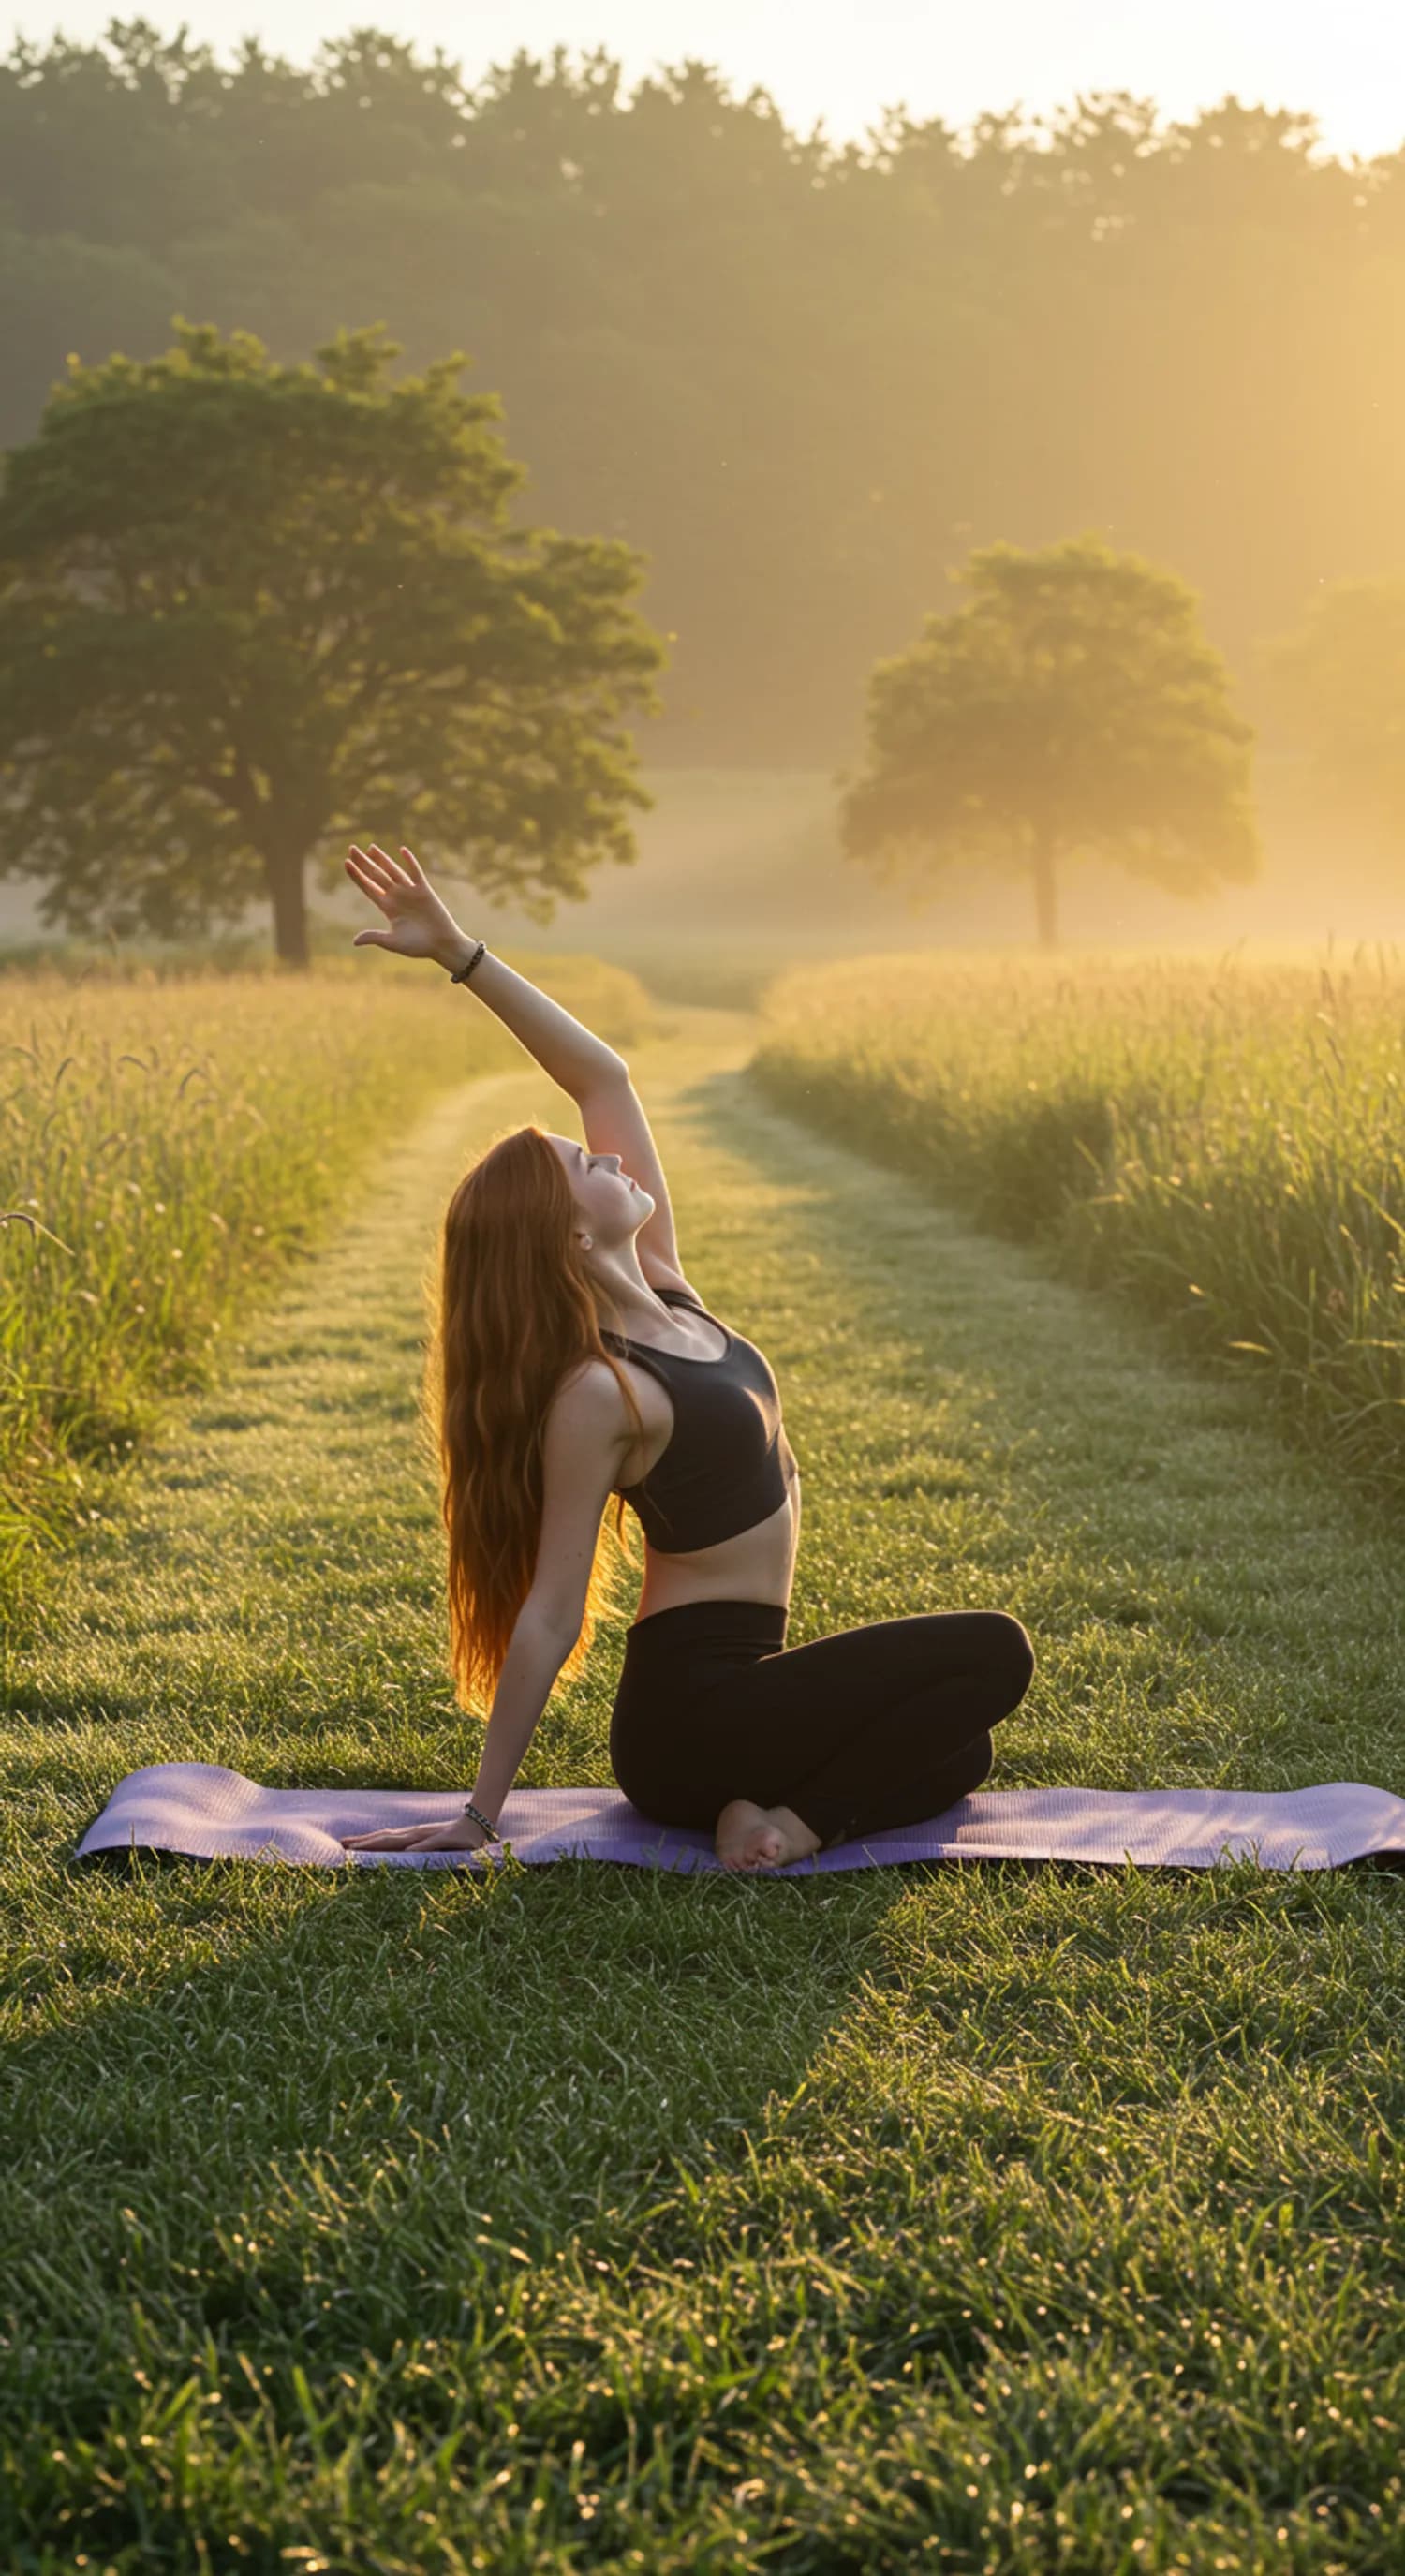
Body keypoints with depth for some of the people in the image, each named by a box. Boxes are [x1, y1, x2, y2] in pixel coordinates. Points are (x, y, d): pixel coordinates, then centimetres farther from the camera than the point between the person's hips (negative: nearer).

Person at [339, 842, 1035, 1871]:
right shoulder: (597, 1393, -21)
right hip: (692, 1711, -9)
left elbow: (602, 1074, 3)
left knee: (956, 1753, 22)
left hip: (726, 1687, 9)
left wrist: (460, 951, -2)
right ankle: (796, 1822, -16)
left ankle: (763, 1806, 3)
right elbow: (548, 1616, -19)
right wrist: (482, 1814, -14)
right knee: (993, 1652, -11)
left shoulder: (661, 1289, 2)